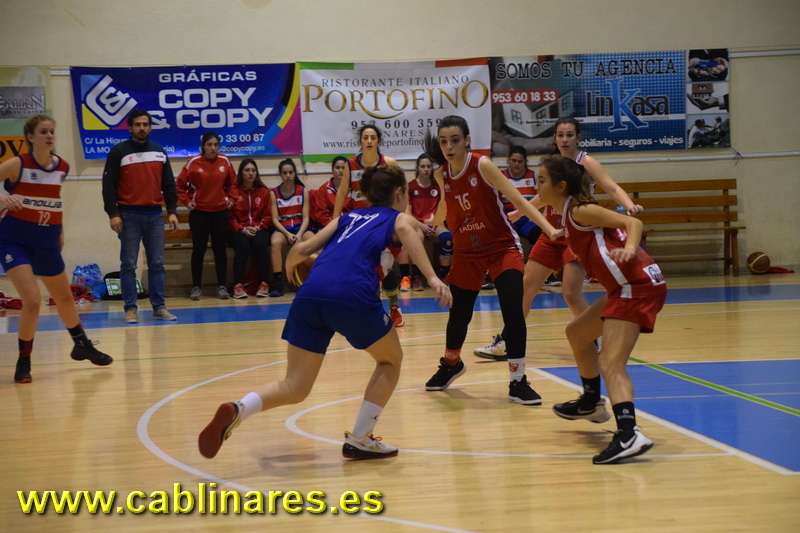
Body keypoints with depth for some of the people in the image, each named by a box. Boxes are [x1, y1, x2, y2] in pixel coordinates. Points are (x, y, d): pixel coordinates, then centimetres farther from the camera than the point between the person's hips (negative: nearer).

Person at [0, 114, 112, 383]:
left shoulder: (62, 167, 0)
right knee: (32, 301, -18)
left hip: (47, 243, 5)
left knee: (64, 298, 21)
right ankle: (23, 361, 1)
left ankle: (82, 346, 43)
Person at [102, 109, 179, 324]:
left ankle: (159, 307, 8)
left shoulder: (159, 152, 12)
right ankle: (130, 308, 3)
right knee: (129, 264, -1)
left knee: (157, 264, 4)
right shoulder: (118, 152, -1)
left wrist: (172, 211, 6)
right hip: (129, 215, -4)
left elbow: (168, 185, 15)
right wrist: (113, 214, -11)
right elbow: (108, 185, -4)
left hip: (154, 215, 4)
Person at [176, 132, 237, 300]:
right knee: (199, 249, 2)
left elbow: (232, 183, 14)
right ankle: (196, 287, 9)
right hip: (199, 212, -2)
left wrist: (231, 198, 3)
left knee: (220, 249, 4)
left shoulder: (225, 161, 2)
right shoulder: (193, 163, -6)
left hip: (220, 211, 2)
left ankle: (222, 286, 10)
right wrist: (186, 201, -5)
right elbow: (180, 184, 2)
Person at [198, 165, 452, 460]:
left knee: (294, 388, 9)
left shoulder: (348, 217, 33)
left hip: (310, 293, 4)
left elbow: (302, 249, 23)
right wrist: (432, 278, -14)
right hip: (352, 294, -4)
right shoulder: (399, 217, 22)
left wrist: (289, 266, 46)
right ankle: (359, 440, 18)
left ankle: (236, 410, -19)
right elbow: (404, 230, -4)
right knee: (391, 359, 23)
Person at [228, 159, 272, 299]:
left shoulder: (264, 191, 10)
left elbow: (268, 216, 8)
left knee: (260, 243, -32)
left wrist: (257, 228, -9)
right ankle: (238, 285, -30)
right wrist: (242, 229, -14)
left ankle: (264, 284, -25)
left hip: (259, 229, 1)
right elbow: (230, 217, 0)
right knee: (242, 246, -34)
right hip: (238, 231, -1)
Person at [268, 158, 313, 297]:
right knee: (275, 242, -37)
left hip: (300, 227, 1)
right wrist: (287, 234, -17)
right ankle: (277, 284, -37)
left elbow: (306, 218, 1)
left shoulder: (303, 191, 6)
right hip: (282, 229, -1)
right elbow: (275, 219, -1)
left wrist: (299, 234, -17)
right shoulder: (274, 193, 5)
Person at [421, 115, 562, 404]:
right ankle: (451, 364, 41)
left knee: (513, 310, -20)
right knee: (458, 315, 10)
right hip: (466, 252, 4)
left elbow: (518, 200, -24)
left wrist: (550, 229, -34)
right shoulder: (441, 175, -5)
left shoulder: (482, 165, -19)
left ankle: (518, 381, -9)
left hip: (502, 247, -4)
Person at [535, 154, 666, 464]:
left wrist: (628, 249, -35)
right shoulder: (569, 213, 16)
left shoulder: (579, 210, -10)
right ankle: (591, 404, 44)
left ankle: (629, 435, -38)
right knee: (577, 333, 28)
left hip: (637, 286, -10)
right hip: (626, 287, 10)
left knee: (610, 364, -22)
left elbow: (633, 223, -18)